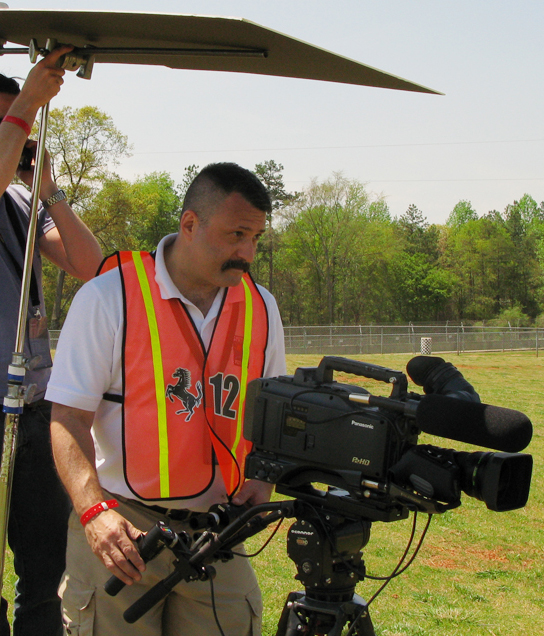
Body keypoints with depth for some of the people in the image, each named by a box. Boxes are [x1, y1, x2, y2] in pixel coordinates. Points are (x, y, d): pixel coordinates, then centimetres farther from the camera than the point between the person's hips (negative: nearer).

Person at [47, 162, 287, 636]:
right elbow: (68, 420, -9)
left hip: (216, 526, 4)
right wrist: (95, 511, -22)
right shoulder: (109, 297, -6)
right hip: (122, 525, -4)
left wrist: (262, 480, 1)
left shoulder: (261, 307, 9)